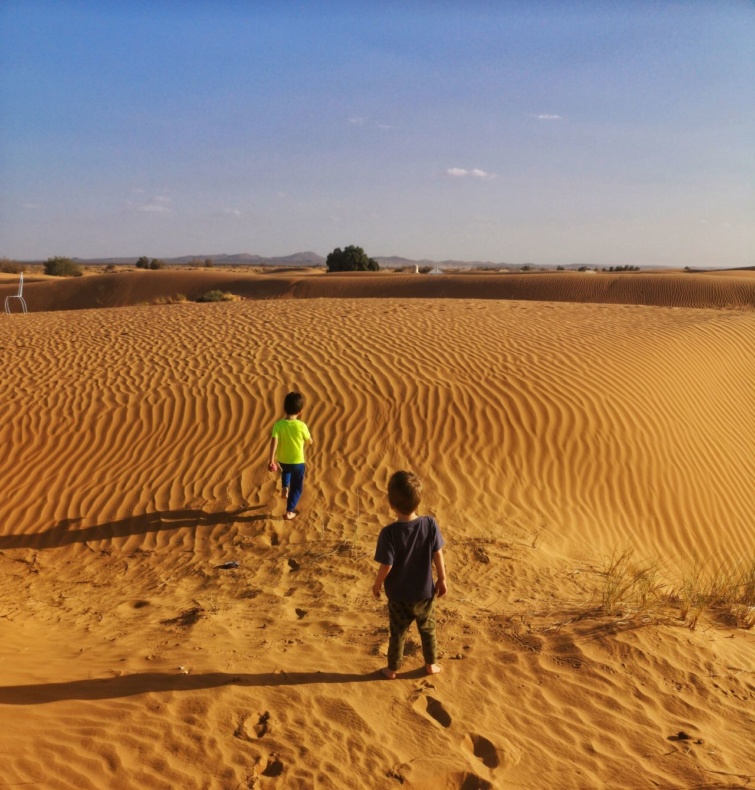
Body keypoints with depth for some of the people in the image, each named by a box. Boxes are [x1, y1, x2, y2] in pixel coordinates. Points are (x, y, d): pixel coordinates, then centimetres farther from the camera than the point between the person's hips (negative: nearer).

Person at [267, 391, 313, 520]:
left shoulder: (278, 425, -14)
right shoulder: (302, 426, -18)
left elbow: (274, 442, -21)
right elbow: (309, 442, -5)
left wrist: (272, 460, -18)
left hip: (282, 460, 3)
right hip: (298, 462, -3)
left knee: (286, 470, 41)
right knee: (296, 487, 16)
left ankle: (284, 487, 26)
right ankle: (289, 511, 17)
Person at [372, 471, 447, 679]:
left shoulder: (389, 532, -26)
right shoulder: (430, 524, -18)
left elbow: (386, 566, -21)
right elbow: (438, 555, -7)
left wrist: (377, 585, -2)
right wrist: (442, 579, 8)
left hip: (399, 595, -2)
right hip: (425, 592, 2)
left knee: (398, 633, 19)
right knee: (428, 629, 25)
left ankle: (392, 669, 35)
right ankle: (431, 664, 41)